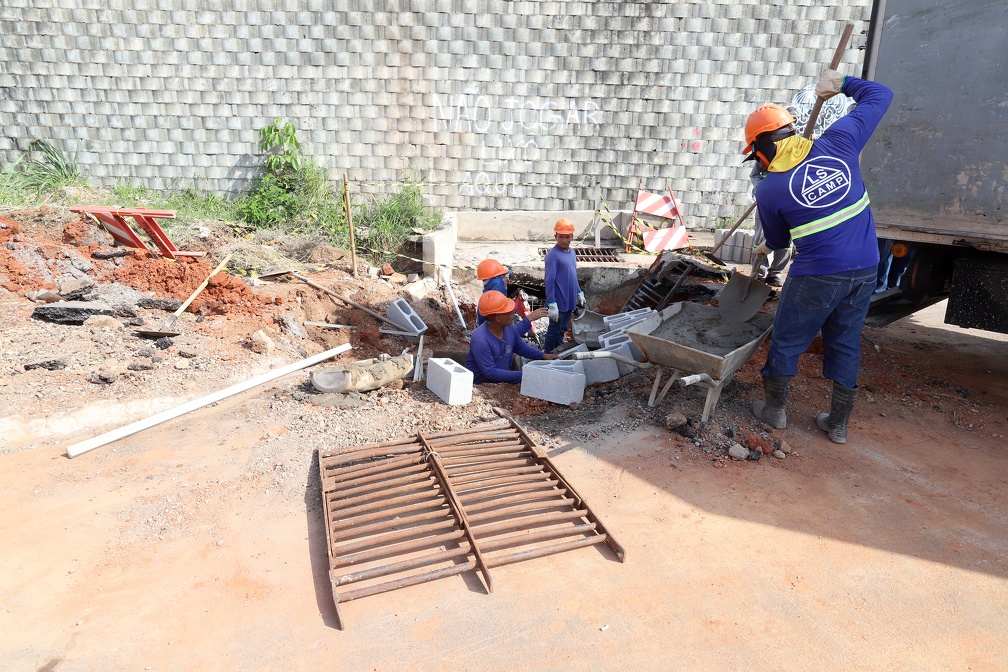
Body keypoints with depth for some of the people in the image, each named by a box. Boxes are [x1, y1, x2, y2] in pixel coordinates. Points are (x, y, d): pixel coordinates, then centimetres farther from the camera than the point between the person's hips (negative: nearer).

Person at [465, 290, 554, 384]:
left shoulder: (509, 326, -4)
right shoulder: (480, 340, -27)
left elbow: (519, 346, 15)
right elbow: (490, 373, -27)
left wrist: (542, 355, 1)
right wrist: (522, 375, -28)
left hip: (503, 379, 8)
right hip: (481, 384, -8)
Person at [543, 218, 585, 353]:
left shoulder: (571, 252, 8)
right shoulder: (552, 256, -18)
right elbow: (549, 282, -20)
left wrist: (579, 292, 20)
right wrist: (552, 304, -23)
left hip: (569, 300, 8)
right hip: (559, 302, -8)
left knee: (562, 330, 19)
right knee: (554, 331, 5)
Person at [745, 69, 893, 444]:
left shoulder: (768, 190, -10)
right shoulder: (837, 143, -2)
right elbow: (879, 96, 12)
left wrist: (768, 248, 30)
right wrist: (841, 83, 25)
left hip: (817, 277, -5)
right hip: (865, 270, 5)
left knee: (786, 342, 14)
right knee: (846, 345, 17)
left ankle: (774, 410, 28)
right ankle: (838, 424, 27)